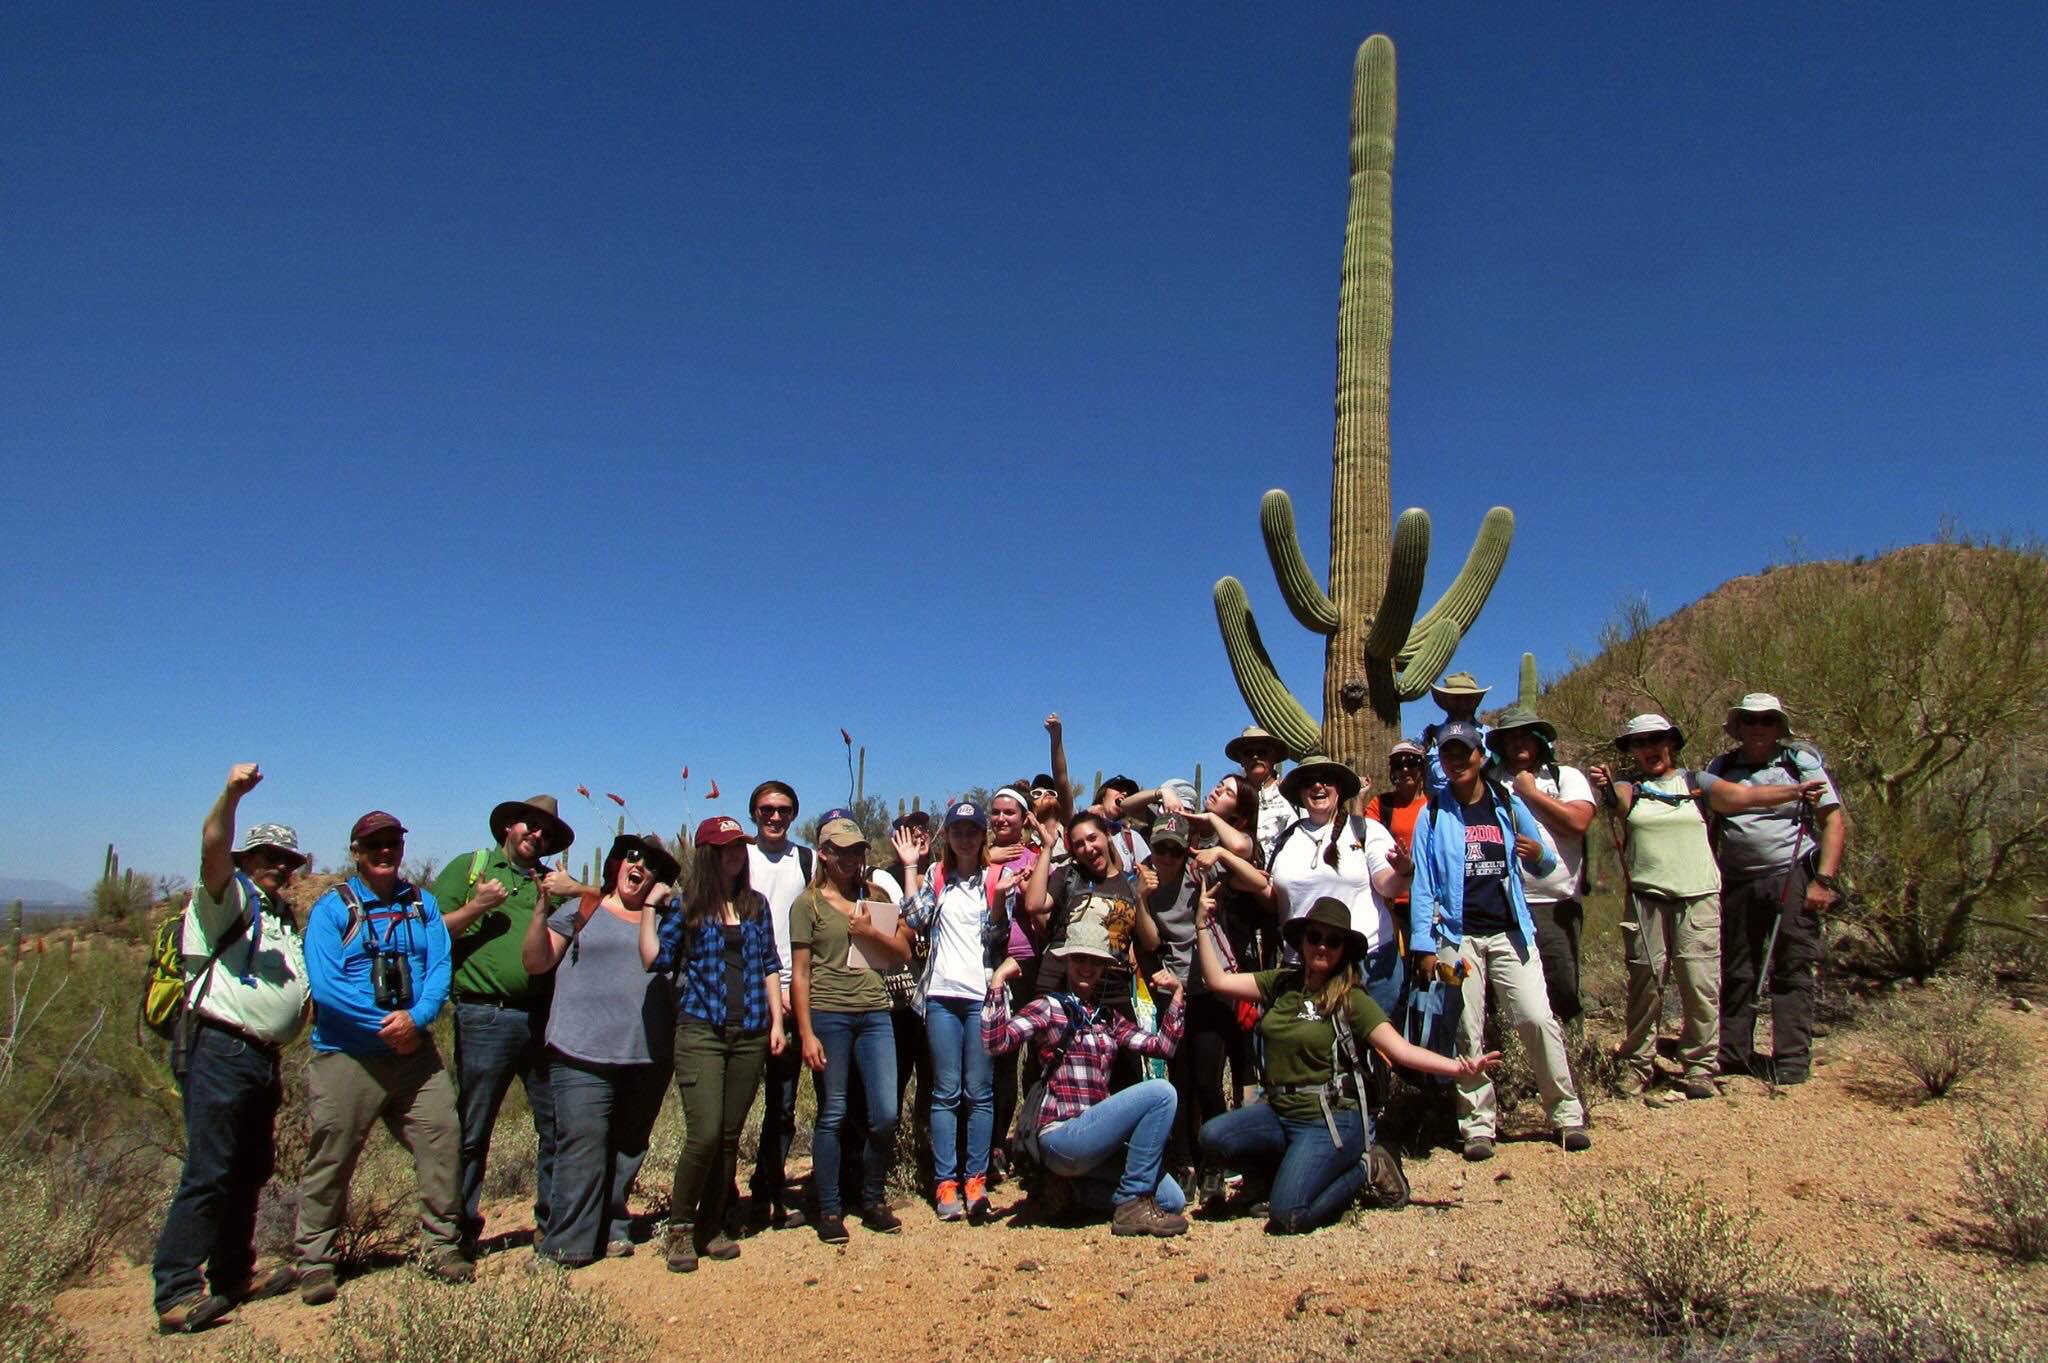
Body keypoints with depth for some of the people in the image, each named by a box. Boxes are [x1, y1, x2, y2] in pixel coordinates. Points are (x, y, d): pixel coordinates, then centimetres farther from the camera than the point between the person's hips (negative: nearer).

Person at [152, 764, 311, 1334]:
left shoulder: (286, 919, 23)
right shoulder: (228, 899, -2)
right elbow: (213, 850, -23)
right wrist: (232, 794, -38)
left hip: (264, 1059, 9)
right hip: (220, 1050, -9)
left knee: (251, 1170, 14)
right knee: (208, 1173, -11)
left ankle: (232, 1276, 26)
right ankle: (175, 1293, -8)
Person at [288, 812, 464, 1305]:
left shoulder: (423, 904, 8)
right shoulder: (331, 908, -3)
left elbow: (440, 968, 1)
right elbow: (325, 987, -11)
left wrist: (416, 1017, -17)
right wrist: (387, 1027, -13)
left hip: (415, 1053, 3)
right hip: (345, 1056, -3)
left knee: (443, 1143, 0)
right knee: (330, 1162, 4)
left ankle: (444, 1246, 15)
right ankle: (314, 1261, 20)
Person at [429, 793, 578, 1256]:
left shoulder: (554, 882, 19)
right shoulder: (468, 867, 10)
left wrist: (578, 892, -3)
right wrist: (475, 909, -9)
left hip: (545, 1018, 3)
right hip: (485, 1017, -3)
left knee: (558, 1127, 5)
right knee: (471, 1132, 3)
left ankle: (553, 1225, 17)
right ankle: (462, 1232, 15)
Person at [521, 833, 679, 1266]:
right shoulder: (579, 910, 9)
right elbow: (535, 962, 3)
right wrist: (542, 907, -10)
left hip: (648, 1057, 4)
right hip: (584, 1053, -3)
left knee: (628, 1149, 10)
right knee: (583, 1148, -10)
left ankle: (613, 1230, 21)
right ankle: (567, 1245, -3)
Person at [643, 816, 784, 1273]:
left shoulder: (755, 904, 11)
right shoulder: (685, 906, 3)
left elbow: (770, 966, 13)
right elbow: (655, 960, -5)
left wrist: (776, 1021, 8)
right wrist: (648, 906, -8)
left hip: (750, 1033, 4)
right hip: (701, 1030, -3)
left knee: (730, 1136, 7)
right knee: (704, 1133, -12)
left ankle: (712, 1226, 21)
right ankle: (680, 1226, 7)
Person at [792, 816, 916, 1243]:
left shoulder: (876, 898, 15)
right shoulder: (808, 903, 3)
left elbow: (904, 953, 11)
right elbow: (800, 973, -1)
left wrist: (870, 932, -7)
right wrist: (807, 1034, -8)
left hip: (874, 1014, 4)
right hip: (828, 1015, -3)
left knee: (886, 1114, 1)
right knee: (832, 1115, 2)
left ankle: (872, 1200, 20)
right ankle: (829, 1210, 15)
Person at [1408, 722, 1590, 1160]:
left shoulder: (1509, 805, 9)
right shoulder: (1433, 815, 5)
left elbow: (1545, 867, 14)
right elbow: (1422, 882, 2)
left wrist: (1539, 854, -11)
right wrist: (1423, 945, -4)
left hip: (1510, 933, 1)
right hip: (1458, 937, -1)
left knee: (1537, 1018, -7)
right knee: (1468, 1033, 1)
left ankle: (1567, 1112, 7)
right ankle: (1477, 1124, 9)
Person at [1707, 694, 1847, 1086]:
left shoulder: (1801, 762, -1)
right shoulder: (1720, 768, 8)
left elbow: (1834, 822, -4)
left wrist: (1824, 880, -11)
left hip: (1792, 879, -3)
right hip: (1737, 883, 4)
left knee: (1793, 971, -2)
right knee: (1735, 972, 9)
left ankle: (1791, 1061, 4)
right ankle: (1732, 1054, 17)